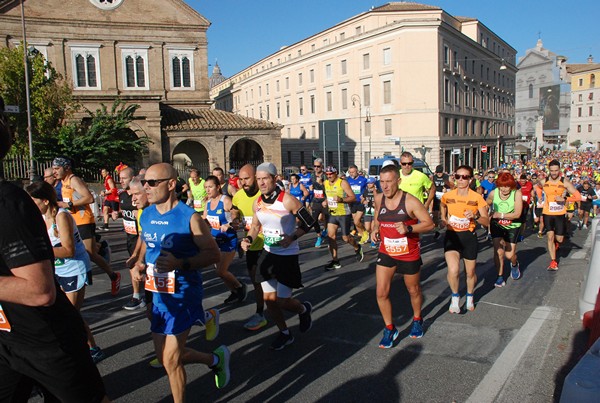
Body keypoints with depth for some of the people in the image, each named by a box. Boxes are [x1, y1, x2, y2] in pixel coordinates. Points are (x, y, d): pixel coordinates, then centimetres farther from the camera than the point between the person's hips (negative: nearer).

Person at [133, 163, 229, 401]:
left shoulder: (190, 217, -17)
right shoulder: (146, 215, 4)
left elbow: (213, 254, -16)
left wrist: (180, 263, -30)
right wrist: (140, 264, 0)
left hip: (183, 294, -7)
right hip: (158, 294, 8)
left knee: (170, 360, 0)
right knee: (165, 358, 17)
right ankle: (216, 359, 44)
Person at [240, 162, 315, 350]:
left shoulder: (287, 200, -18)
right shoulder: (257, 203, 1)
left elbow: (308, 222, -12)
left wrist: (292, 237, -24)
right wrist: (249, 238, -2)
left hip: (288, 255, -6)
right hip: (268, 254, 6)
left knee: (282, 301, -2)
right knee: (269, 299, 8)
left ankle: (304, 309, 32)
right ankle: (285, 333, 30)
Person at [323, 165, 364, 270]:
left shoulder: (343, 183, -14)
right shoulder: (326, 183, 5)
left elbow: (353, 197, -15)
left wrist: (341, 199, -30)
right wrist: (326, 202, 3)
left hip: (344, 214, -6)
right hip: (332, 214, 6)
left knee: (345, 238, 2)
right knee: (330, 236, -4)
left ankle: (357, 248, 35)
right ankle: (335, 261, 5)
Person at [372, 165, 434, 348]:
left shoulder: (410, 201, -19)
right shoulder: (379, 199, -4)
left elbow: (429, 224, -15)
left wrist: (409, 228, -31)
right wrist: (376, 228, -2)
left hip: (409, 254, -3)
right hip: (386, 253, 3)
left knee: (414, 291, 17)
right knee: (381, 293, -3)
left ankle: (417, 320, 45)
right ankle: (389, 329, 18)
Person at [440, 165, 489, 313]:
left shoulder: (477, 198, -8)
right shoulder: (447, 196, -4)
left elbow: (487, 222, -4)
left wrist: (475, 216, -22)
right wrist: (443, 220, 2)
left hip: (469, 237, 0)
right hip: (451, 236, 0)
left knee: (470, 272, 13)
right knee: (453, 270, -21)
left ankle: (470, 297, 45)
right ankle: (455, 296, 9)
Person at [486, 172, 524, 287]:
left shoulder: (517, 193, -21)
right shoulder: (493, 193, -15)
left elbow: (517, 214, -24)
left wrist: (500, 215, -28)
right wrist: (488, 217, -8)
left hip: (512, 226, -1)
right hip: (497, 225, 1)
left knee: (509, 255, 1)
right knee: (498, 251, -10)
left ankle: (514, 264, 39)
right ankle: (500, 276, 9)